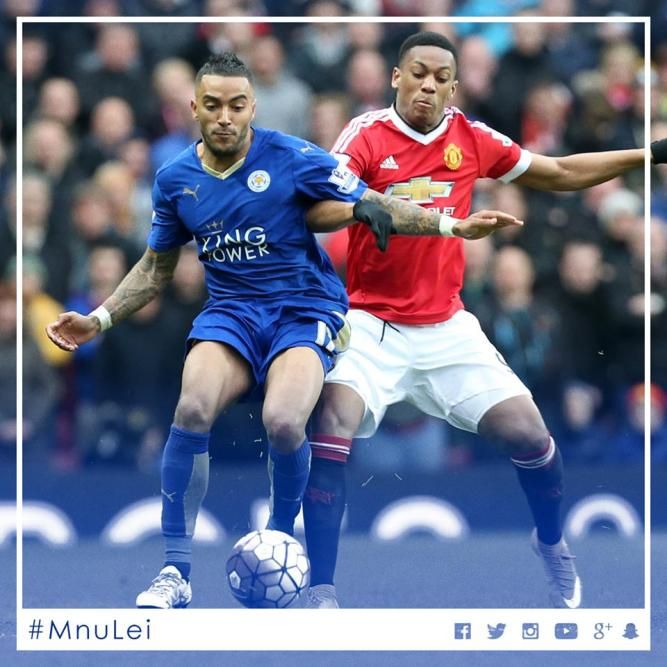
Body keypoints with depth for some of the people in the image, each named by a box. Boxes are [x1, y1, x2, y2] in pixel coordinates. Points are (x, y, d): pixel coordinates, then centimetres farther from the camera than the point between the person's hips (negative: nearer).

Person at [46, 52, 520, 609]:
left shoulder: (291, 158, -7)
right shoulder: (175, 180, 6)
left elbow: (373, 207, -2)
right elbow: (155, 268, 20)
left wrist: (453, 225, -12)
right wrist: (97, 321, 11)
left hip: (306, 309, -3)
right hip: (231, 309, 3)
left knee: (283, 421, -31)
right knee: (193, 409, -28)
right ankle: (175, 573, -18)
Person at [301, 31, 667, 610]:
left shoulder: (471, 138, 0)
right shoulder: (367, 135, -11)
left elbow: (560, 174, 12)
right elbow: (321, 209, -24)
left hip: (446, 327, 3)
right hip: (372, 324, -3)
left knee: (527, 433, -2)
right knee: (331, 432, -23)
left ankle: (552, 544, 30)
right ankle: (320, 592, -14)